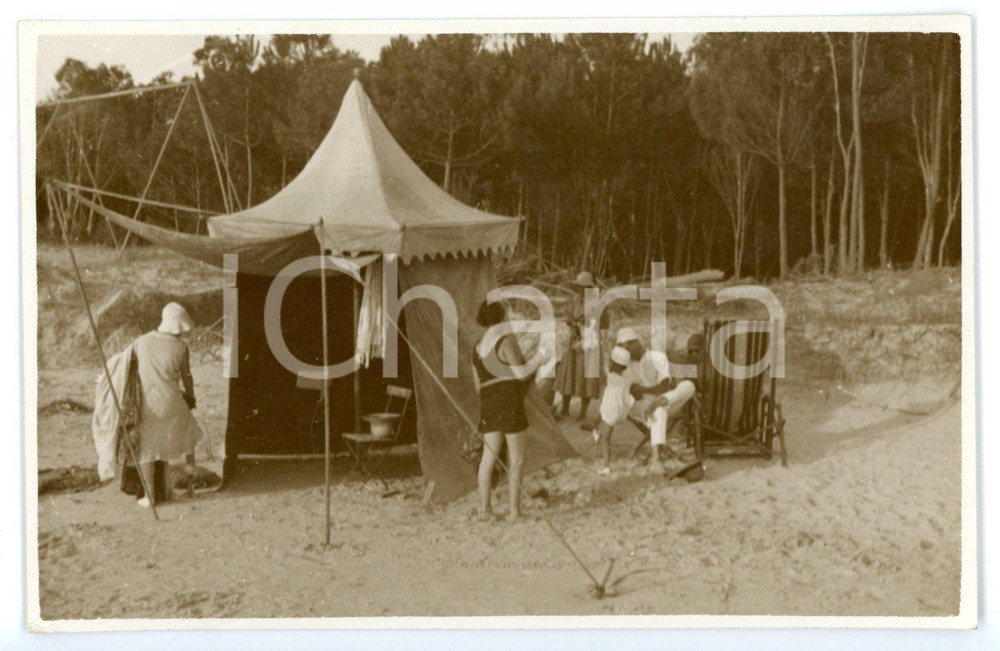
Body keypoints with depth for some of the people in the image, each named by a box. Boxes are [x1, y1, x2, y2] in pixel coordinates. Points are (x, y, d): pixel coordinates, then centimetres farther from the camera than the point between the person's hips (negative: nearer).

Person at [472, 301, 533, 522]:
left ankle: (484, 508, 6)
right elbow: (521, 375, -11)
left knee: (489, 456, 8)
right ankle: (514, 509, 0)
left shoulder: (477, 347, 12)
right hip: (510, 404, -6)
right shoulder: (507, 340, -10)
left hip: (488, 405, 6)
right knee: (517, 458, 1)